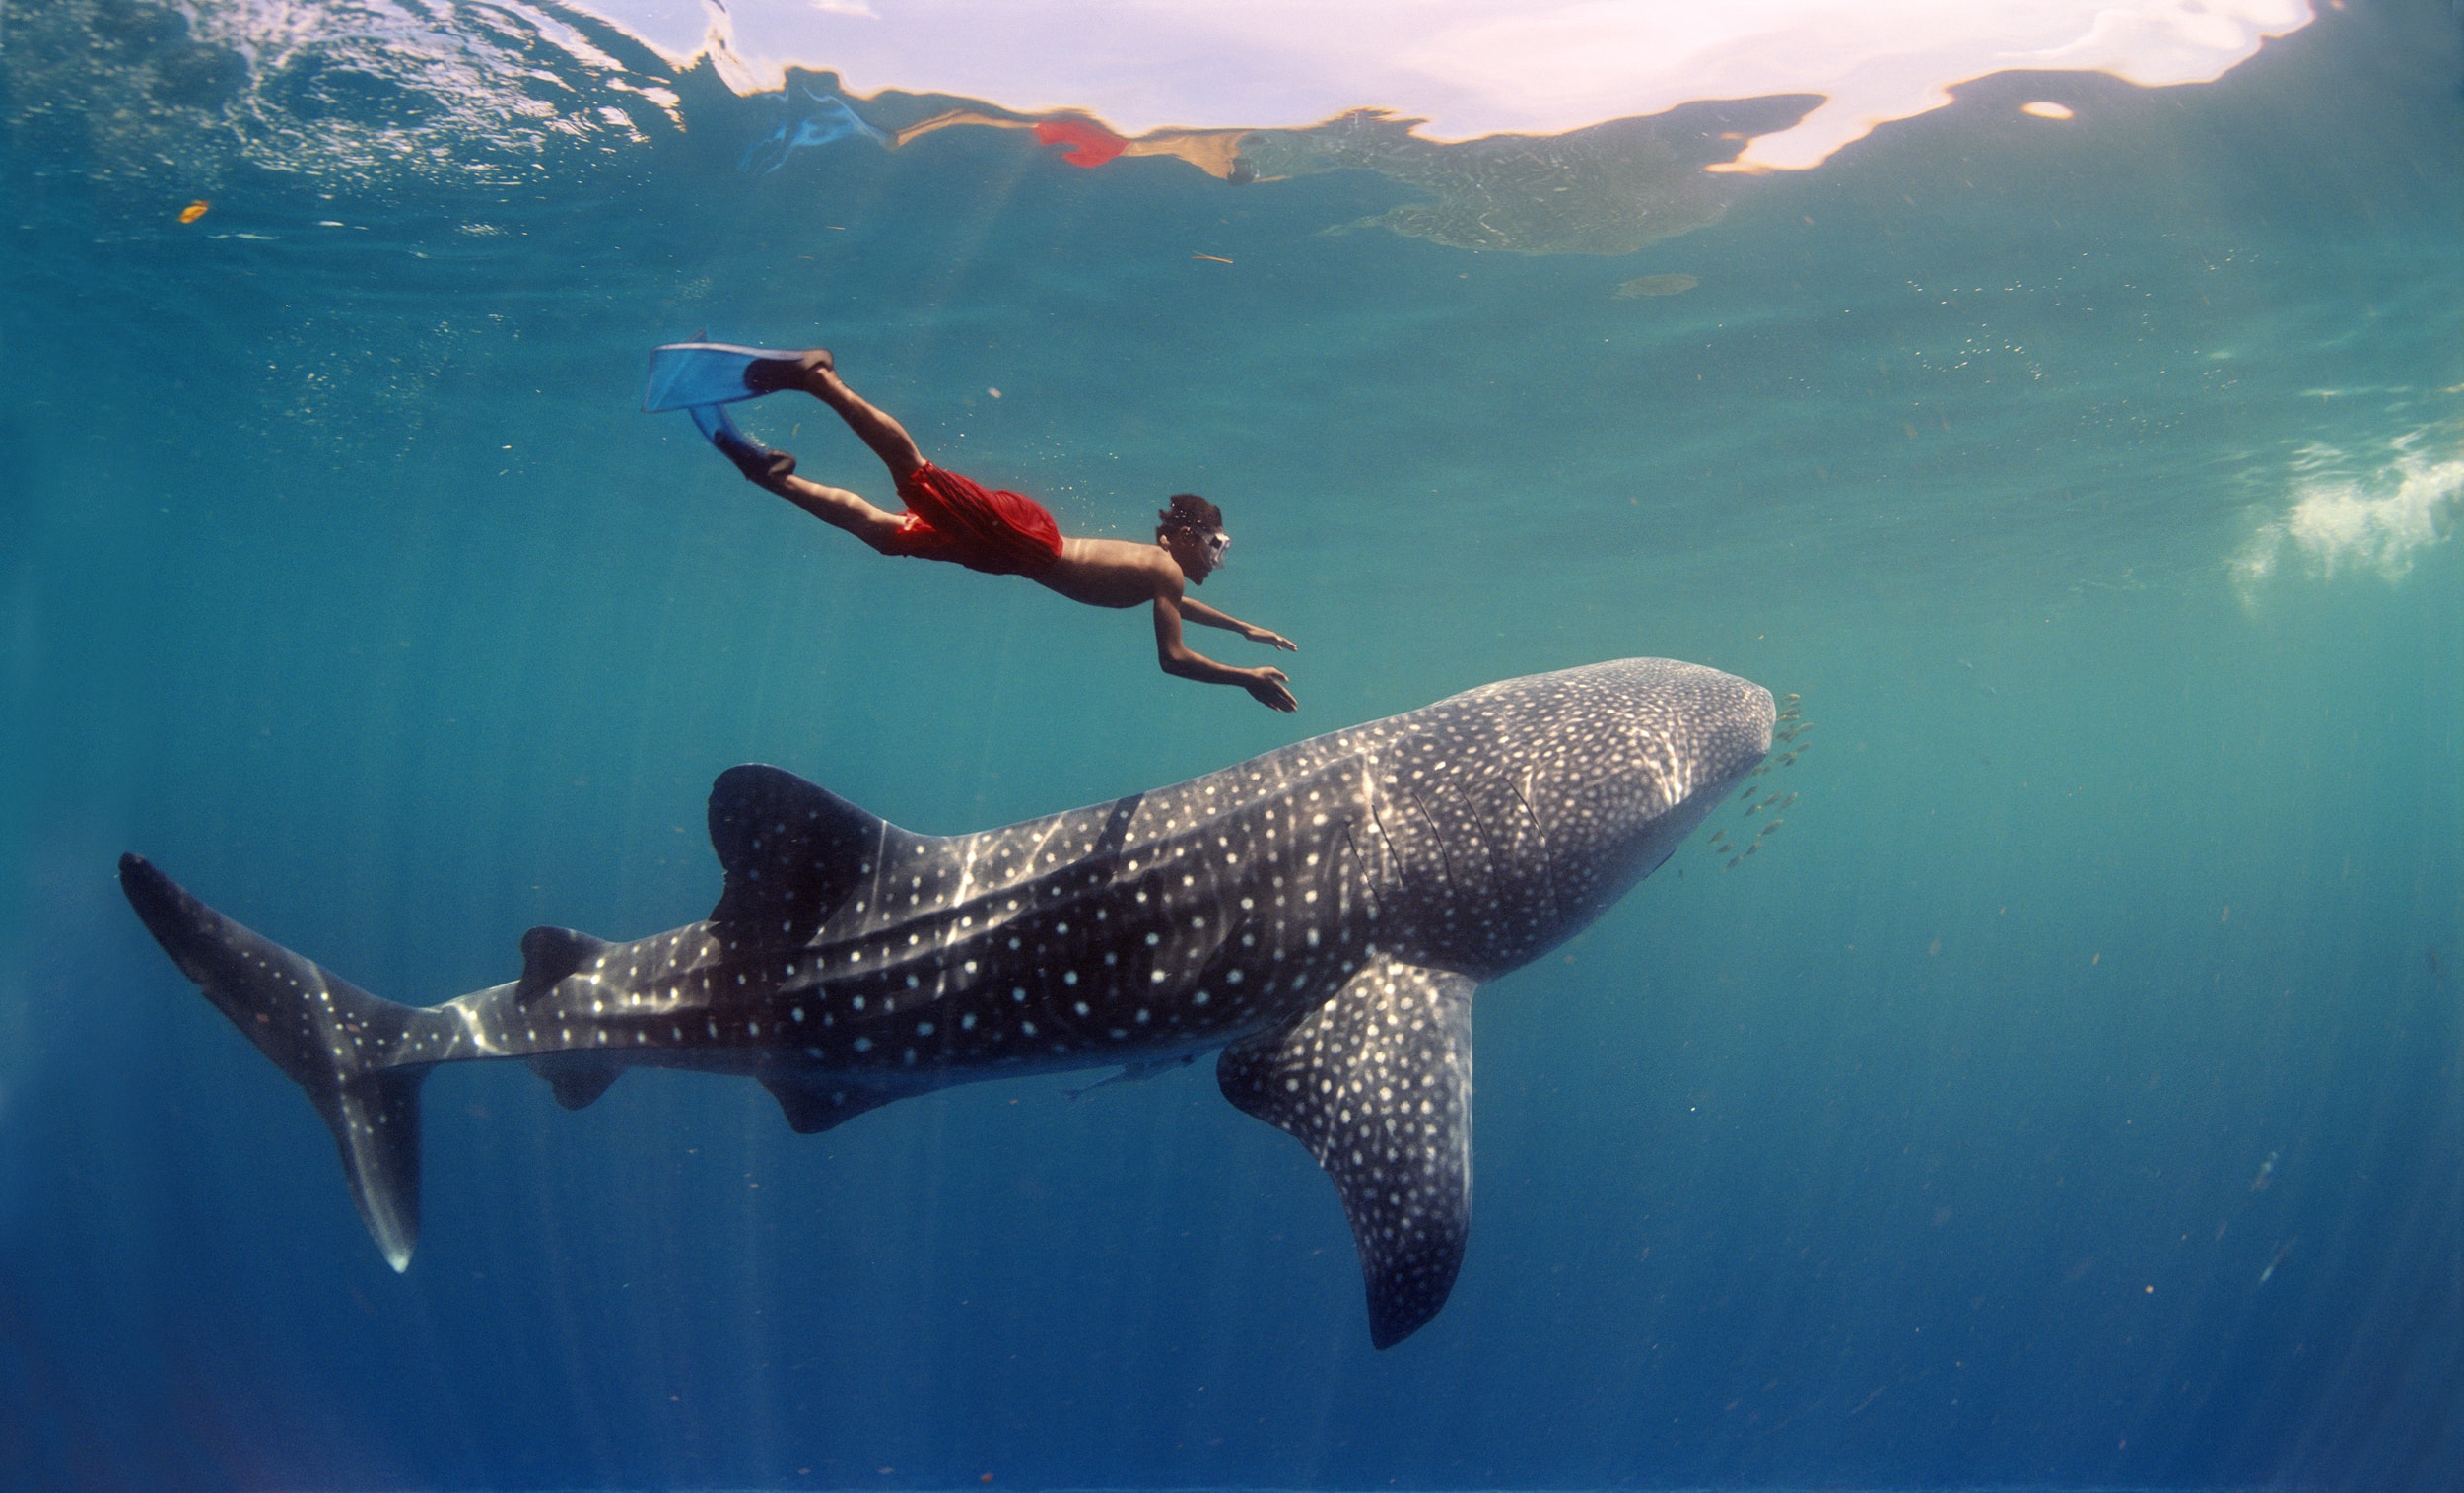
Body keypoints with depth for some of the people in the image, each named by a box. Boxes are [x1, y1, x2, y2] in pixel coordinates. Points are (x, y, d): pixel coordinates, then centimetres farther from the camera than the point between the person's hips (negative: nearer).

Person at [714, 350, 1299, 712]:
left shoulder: (1157, 566, 23)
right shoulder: (1166, 568, -4)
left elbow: (1174, 604, 47)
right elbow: (1173, 657, -14)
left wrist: (1244, 628, 45)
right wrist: (1248, 678, -5)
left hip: (1012, 547, 7)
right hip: (1021, 533, -7)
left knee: (882, 529, 8)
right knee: (917, 475, -20)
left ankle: (773, 473, 7)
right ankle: (818, 378, -21)